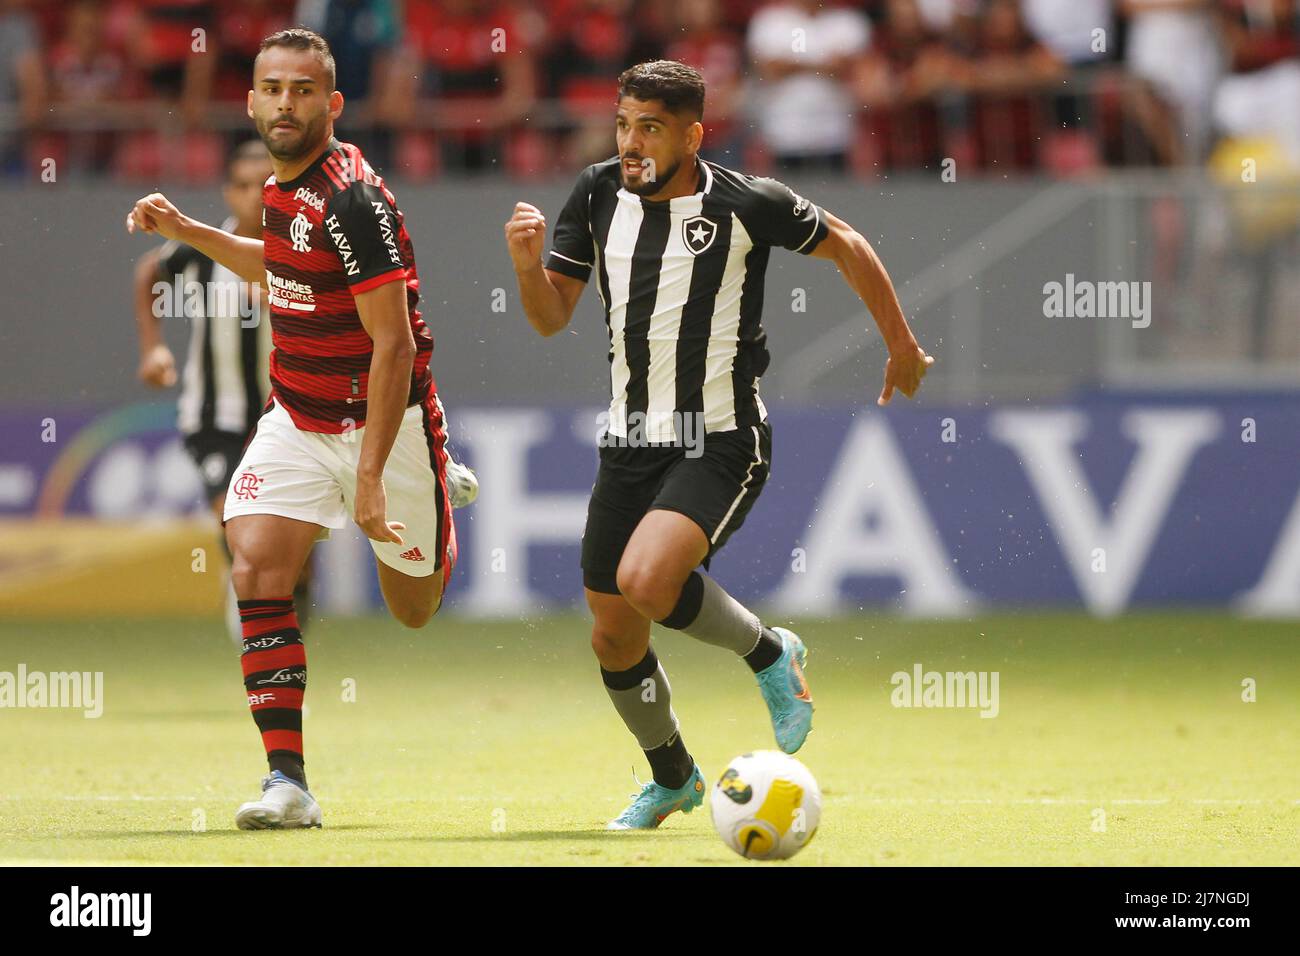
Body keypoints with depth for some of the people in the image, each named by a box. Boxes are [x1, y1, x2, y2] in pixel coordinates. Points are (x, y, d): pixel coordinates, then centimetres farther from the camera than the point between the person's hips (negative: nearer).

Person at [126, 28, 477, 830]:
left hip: (387, 425, -6)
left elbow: (394, 345, -25)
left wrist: (371, 476, -27)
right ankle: (288, 782, -14)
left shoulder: (353, 200, -24)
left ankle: (444, 494, 47)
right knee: (257, 572, -16)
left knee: (415, 609, 12)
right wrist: (186, 231, 14)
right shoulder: (283, 185, 1)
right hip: (298, 421, 6)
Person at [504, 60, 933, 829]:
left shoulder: (744, 203, -12)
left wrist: (903, 347, 11)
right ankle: (673, 779, 34)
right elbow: (552, 317, 4)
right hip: (631, 441, 6)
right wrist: (528, 263, -17)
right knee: (614, 636, 8)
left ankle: (769, 654, 0)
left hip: (722, 443, -6)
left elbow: (846, 246, 4)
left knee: (645, 579, -29)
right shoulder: (599, 196, 1)